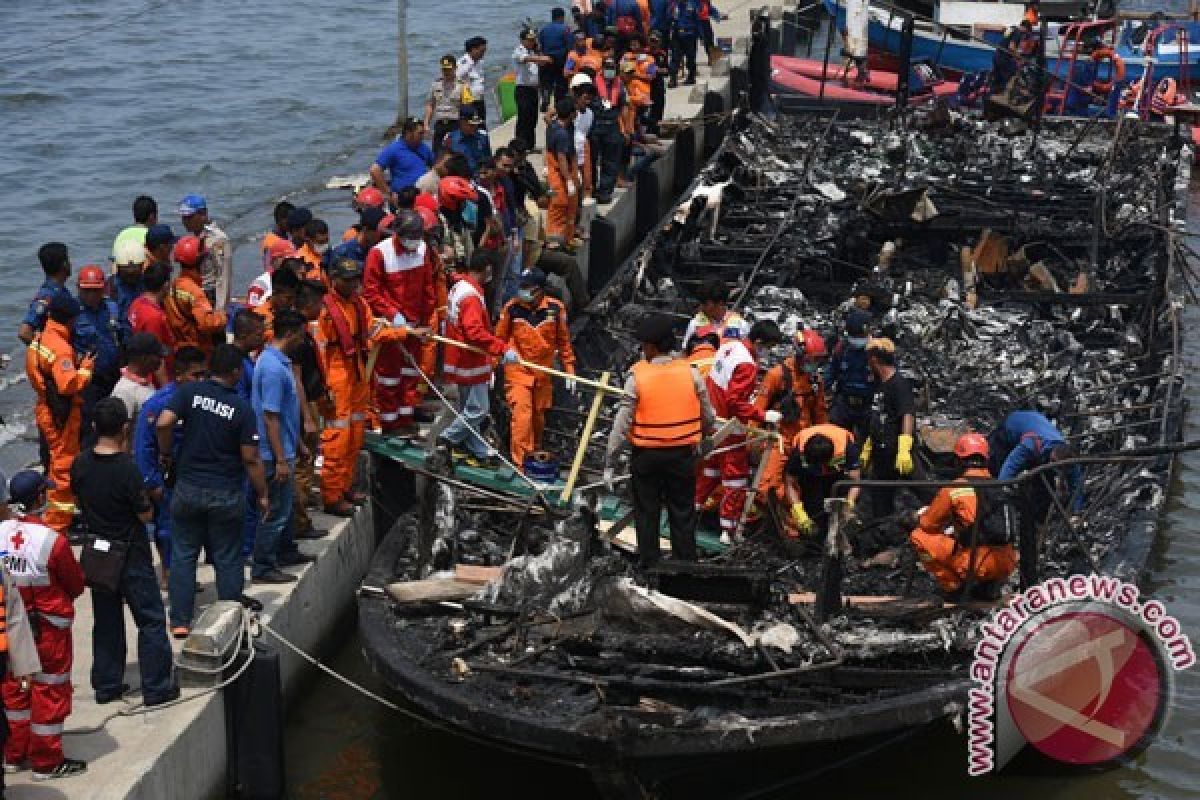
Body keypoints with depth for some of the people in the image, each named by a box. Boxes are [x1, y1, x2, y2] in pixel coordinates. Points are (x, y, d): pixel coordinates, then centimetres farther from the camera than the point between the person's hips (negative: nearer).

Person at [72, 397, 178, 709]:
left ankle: (106, 685, 23)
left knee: (106, 622, 17)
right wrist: (146, 499, 1)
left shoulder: (80, 465, -5)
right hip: (131, 555, -6)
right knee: (151, 621, 5)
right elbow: (146, 515, -16)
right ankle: (156, 688, 7)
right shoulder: (127, 468, -23)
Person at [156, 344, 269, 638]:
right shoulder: (243, 409, -10)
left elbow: (163, 424, -18)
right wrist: (262, 495, 2)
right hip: (227, 495, -1)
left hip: (188, 489, 1)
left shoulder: (189, 392, -7)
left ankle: (180, 622, 12)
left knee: (183, 555, 11)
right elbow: (250, 459, -9)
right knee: (227, 559, 11)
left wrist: (166, 454, 1)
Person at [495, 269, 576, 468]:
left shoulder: (556, 309, -8)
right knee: (521, 416, -13)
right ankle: (520, 464, -10)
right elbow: (499, 338, 1)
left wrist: (569, 370, 5)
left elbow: (564, 341, 4)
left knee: (539, 417, 16)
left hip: (543, 374, 3)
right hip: (518, 371, -3)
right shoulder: (512, 308, -11)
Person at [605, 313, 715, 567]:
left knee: (647, 515, 12)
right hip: (683, 454, 2)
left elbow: (622, 424, -12)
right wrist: (701, 438, 24)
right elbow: (708, 417, 3)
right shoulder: (690, 373, -6)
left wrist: (609, 463, -5)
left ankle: (650, 567, 18)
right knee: (683, 515, 14)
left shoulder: (637, 377, -13)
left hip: (646, 455, -2)